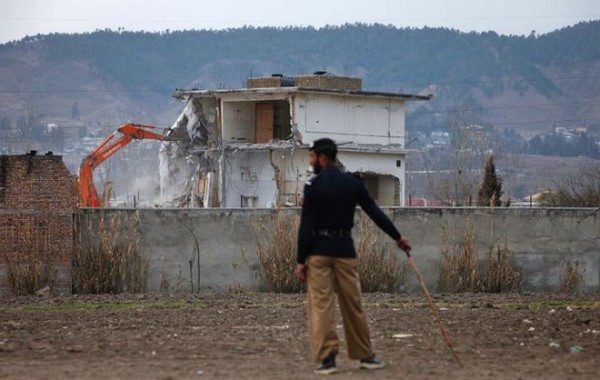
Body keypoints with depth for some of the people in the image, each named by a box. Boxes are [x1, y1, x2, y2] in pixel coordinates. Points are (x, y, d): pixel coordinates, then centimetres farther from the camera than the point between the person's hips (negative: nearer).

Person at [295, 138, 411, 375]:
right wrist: (398, 237, 22)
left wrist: (300, 260, -8)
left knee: (321, 306, -3)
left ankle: (326, 358, -9)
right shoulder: (353, 184, 5)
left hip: (318, 251, -4)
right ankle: (365, 355, 20)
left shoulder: (313, 185, -9)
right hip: (345, 250, 4)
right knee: (353, 304, 12)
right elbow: (376, 213, 10)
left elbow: (306, 226, -11)